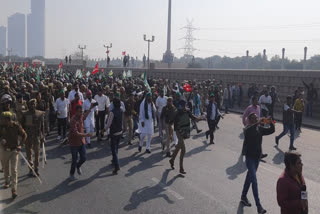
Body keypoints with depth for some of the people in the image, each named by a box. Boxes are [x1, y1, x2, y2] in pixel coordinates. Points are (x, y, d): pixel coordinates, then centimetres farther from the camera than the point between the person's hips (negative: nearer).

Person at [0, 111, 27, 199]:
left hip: (14, 151, -2)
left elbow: (24, 135, 0)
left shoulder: (16, 126, -12)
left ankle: (14, 190, -6)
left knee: (14, 170, -8)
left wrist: (20, 145, -9)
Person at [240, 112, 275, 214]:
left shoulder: (260, 128, 6)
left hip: (257, 156, 7)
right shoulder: (248, 128, -14)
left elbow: (271, 130, 3)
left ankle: (243, 197, 35)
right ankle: (258, 205, -8)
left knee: (250, 177, 19)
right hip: (250, 157, -7)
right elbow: (248, 131, -38)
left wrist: (271, 123, -15)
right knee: (254, 180, -10)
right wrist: (258, 123, -44)